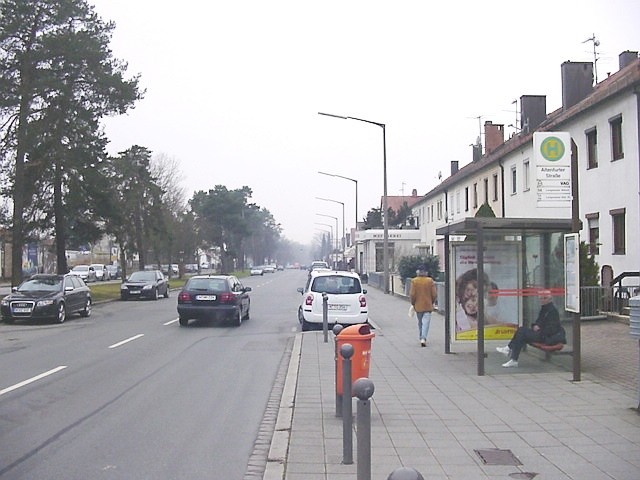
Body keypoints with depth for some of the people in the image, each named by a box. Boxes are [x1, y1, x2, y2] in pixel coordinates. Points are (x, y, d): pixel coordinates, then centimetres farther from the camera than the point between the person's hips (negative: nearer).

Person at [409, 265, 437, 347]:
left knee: (420, 323, 16)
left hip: (418, 306, 1)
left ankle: (421, 338, 23)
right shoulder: (430, 281, -6)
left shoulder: (414, 281, -7)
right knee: (425, 323, -3)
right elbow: (434, 294, -5)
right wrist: (432, 302, 12)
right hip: (428, 306, -1)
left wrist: (413, 303, 6)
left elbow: (412, 294, -9)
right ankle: (423, 339, -18)